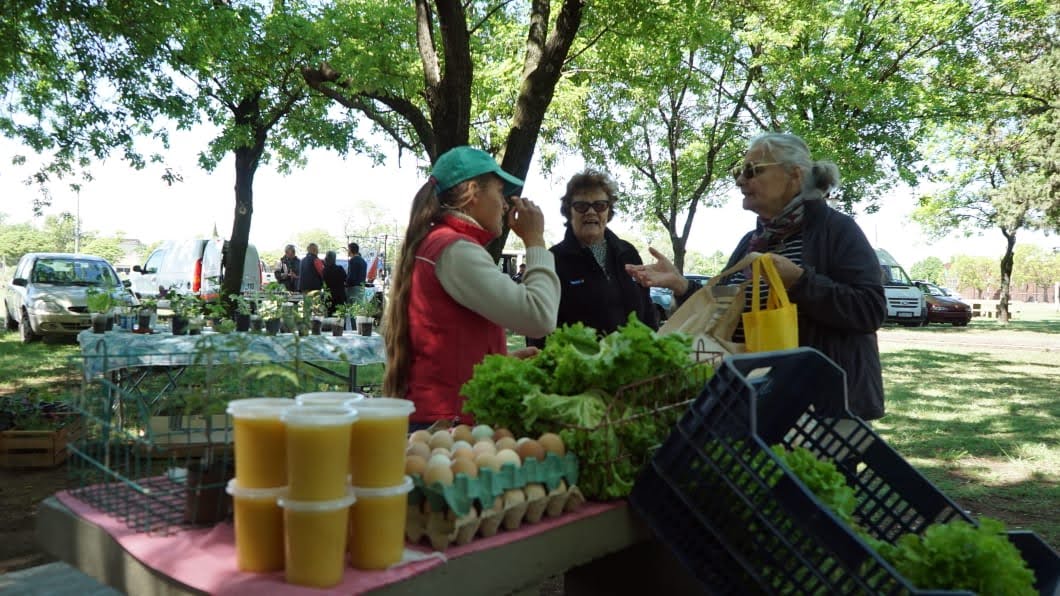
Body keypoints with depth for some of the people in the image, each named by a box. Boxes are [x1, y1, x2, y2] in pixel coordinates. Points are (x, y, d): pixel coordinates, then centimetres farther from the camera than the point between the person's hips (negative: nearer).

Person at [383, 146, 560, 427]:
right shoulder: (455, 249, -16)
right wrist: (535, 241, -11)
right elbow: (539, 317, -23)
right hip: (448, 417, -10)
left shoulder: (431, 243, 14)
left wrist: (503, 358, 11)